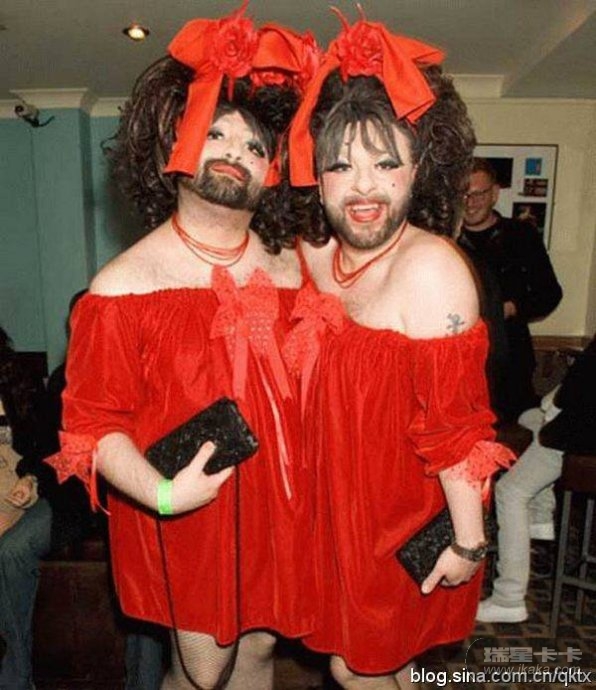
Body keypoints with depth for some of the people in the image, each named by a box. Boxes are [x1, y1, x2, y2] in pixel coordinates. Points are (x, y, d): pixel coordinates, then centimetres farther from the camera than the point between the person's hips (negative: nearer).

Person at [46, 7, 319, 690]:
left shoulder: (293, 269, -1)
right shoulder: (122, 286, -12)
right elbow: (95, 423, -11)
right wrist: (161, 492, -25)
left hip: (276, 505, 4)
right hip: (181, 518, -3)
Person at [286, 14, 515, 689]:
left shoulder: (429, 267, -25)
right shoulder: (314, 254, -4)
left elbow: (455, 422, -23)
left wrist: (468, 542, -17)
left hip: (407, 517, -5)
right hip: (340, 501, 6)